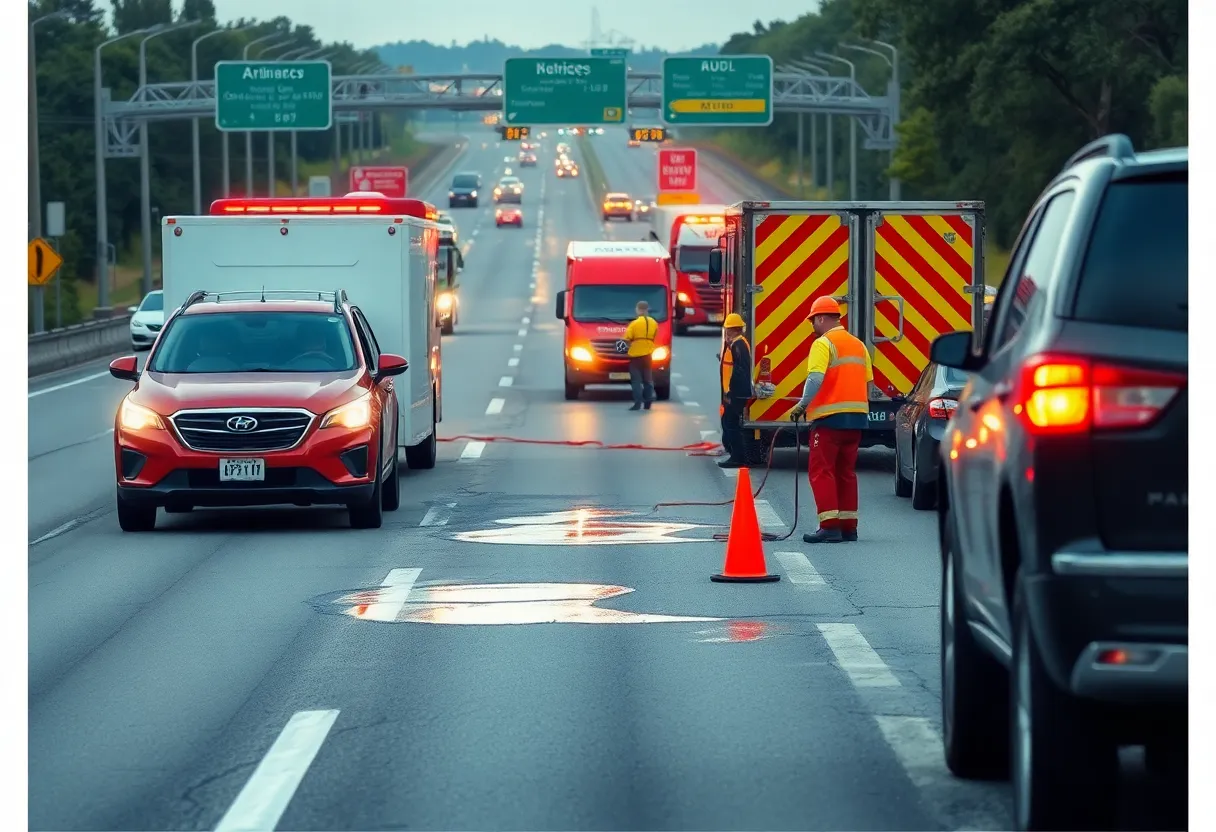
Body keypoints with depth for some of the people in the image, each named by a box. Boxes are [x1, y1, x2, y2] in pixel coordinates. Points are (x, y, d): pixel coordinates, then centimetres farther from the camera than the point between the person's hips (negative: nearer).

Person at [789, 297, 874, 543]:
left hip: (830, 417, -7)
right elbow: (868, 383, 16)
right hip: (856, 417, 7)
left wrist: (802, 405, -18)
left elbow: (815, 379, -22)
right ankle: (848, 527, 13)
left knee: (821, 471, -4)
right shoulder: (858, 344, 15)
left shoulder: (823, 343, -9)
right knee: (846, 471, 13)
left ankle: (830, 526, -11)